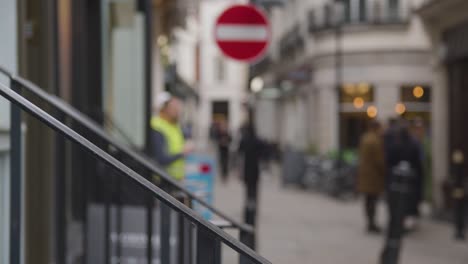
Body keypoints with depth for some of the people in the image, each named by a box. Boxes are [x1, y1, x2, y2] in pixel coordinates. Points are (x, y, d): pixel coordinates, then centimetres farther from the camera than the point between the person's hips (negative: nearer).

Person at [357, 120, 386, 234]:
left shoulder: (364, 138, 9)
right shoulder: (376, 140, -20)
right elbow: (379, 159, -19)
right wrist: (385, 172, -9)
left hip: (364, 172, 9)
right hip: (374, 173, -9)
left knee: (368, 199, 13)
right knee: (373, 199, -5)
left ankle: (370, 223, 19)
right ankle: (372, 224, -3)